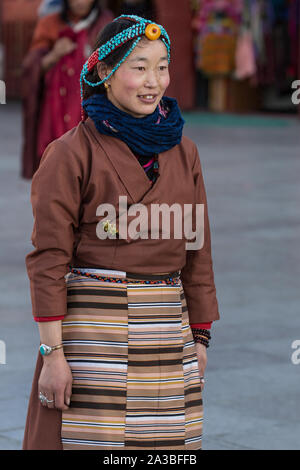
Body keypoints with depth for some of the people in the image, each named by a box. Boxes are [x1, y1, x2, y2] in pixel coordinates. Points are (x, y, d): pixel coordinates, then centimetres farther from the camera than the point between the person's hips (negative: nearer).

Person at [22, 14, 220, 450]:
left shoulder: (183, 152, 11)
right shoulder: (71, 153, -4)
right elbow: (48, 259, -7)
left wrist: (201, 339, 13)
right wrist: (52, 351, -12)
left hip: (168, 329, 5)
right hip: (92, 328, -4)